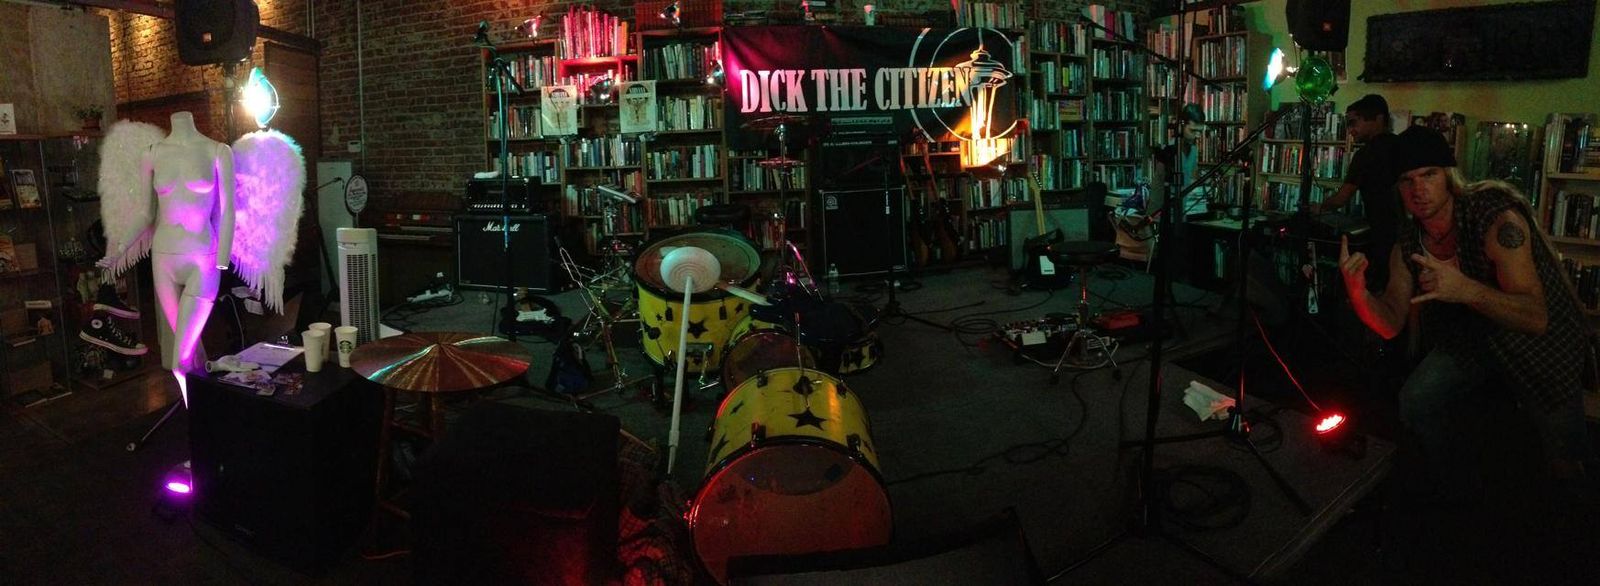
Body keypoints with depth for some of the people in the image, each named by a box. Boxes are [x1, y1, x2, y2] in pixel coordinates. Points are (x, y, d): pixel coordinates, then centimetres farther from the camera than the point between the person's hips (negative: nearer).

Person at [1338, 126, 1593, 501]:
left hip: (1545, 341, -4)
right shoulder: (1408, 244, -12)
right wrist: (1358, 293, -30)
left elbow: (1536, 319, -35)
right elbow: (1391, 324, -10)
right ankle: (1463, 499, 12)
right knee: (1416, 403, -12)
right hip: (1471, 339, 4)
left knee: (1565, 460, 1)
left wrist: (1466, 290, -53)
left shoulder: (1496, 217, -30)